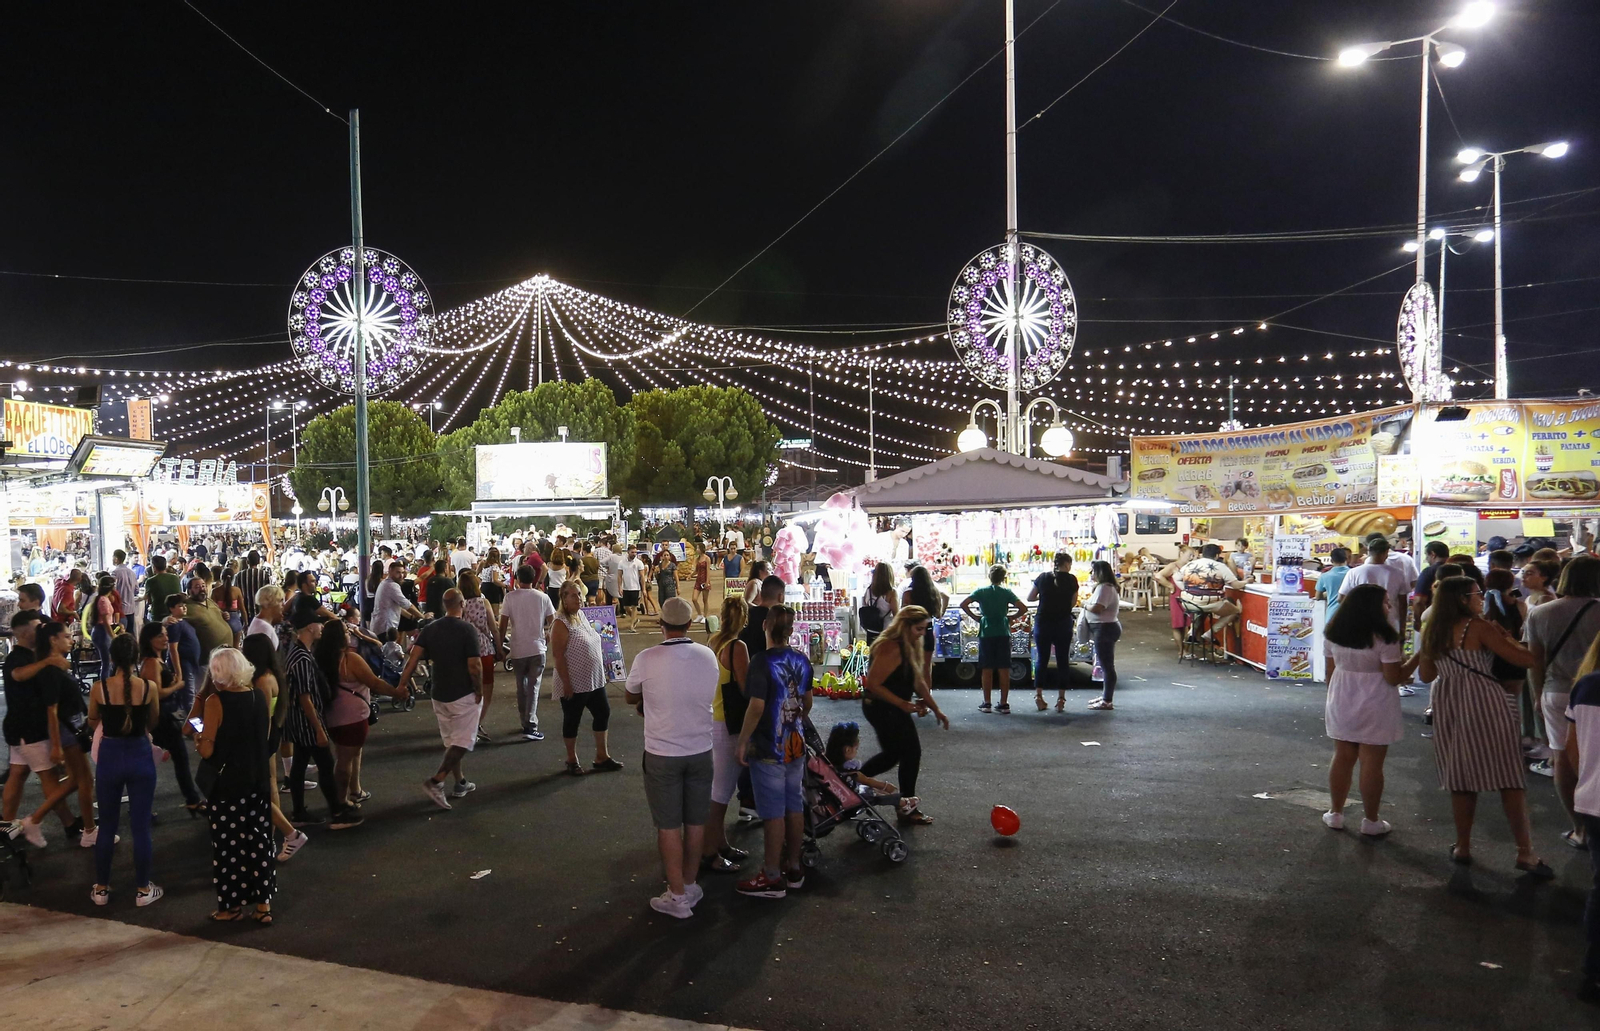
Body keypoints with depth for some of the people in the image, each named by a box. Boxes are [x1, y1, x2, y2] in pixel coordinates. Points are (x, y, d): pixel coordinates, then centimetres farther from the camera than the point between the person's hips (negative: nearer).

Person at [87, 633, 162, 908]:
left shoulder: (99, 688, -10)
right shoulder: (149, 687, -11)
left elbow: (93, 722, 8)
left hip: (109, 756, 1)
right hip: (140, 756, -1)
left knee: (107, 826, 15)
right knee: (141, 827, 7)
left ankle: (101, 889, 25)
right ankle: (143, 890, 16)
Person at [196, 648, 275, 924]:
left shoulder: (215, 701, -15)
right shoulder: (259, 697, 1)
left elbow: (207, 751, -14)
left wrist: (198, 738, 6)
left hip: (228, 782, -5)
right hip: (259, 779, 5)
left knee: (230, 843, 7)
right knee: (259, 840, 11)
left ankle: (232, 905, 17)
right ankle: (263, 903, 17)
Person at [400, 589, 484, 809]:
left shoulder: (430, 629, 3)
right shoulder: (467, 629, -14)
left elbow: (414, 655, -6)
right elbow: (474, 665, -18)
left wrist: (403, 682, -6)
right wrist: (479, 691, -6)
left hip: (439, 694, 6)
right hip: (463, 694, -6)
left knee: (450, 741, 18)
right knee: (463, 742, -2)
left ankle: (460, 784, 26)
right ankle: (436, 782, -16)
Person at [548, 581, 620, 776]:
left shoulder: (582, 616, 7)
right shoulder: (561, 623, -17)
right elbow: (557, 656, -20)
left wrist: (602, 669, 17)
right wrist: (566, 683, -21)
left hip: (594, 680, 8)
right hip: (574, 684, -8)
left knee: (603, 713, 13)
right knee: (572, 721, 6)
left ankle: (601, 757, 26)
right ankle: (572, 761, 22)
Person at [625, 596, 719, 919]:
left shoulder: (646, 659, -15)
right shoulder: (708, 656, -5)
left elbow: (630, 697, 3)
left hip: (662, 755, -3)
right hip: (701, 751, 3)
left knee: (669, 826, 6)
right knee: (696, 822, 15)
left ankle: (677, 897, 13)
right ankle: (691, 886, 28)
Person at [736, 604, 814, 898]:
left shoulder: (762, 662, -18)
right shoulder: (802, 660, 3)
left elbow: (756, 708, -21)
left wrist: (742, 741, -12)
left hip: (769, 749, -7)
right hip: (796, 744, 7)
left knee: (773, 812, 0)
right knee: (794, 806, 14)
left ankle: (772, 878, 8)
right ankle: (793, 869, 26)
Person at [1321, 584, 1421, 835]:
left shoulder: (1333, 633, 1)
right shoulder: (1384, 637, -17)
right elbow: (1394, 678, -15)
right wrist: (1416, 658, -4)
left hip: (1342, 704, 5)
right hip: (1374, 708, -5)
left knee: (1342, 758, 15)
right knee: (1372, 763, 4)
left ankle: (1335, 813, 23)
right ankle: (1371, 820, 14)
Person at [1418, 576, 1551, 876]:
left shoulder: (1431, 631, 7)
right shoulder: (1479, 627, -9)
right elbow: (1526, 659, -12)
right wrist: (1506, 638, 5)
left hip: (1448, 705, 5)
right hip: (1483, 703, -5)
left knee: (1460, 778, 12)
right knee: (1508, 777, 2)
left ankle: (1463, 847, 16)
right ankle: (1525, 852, 4)